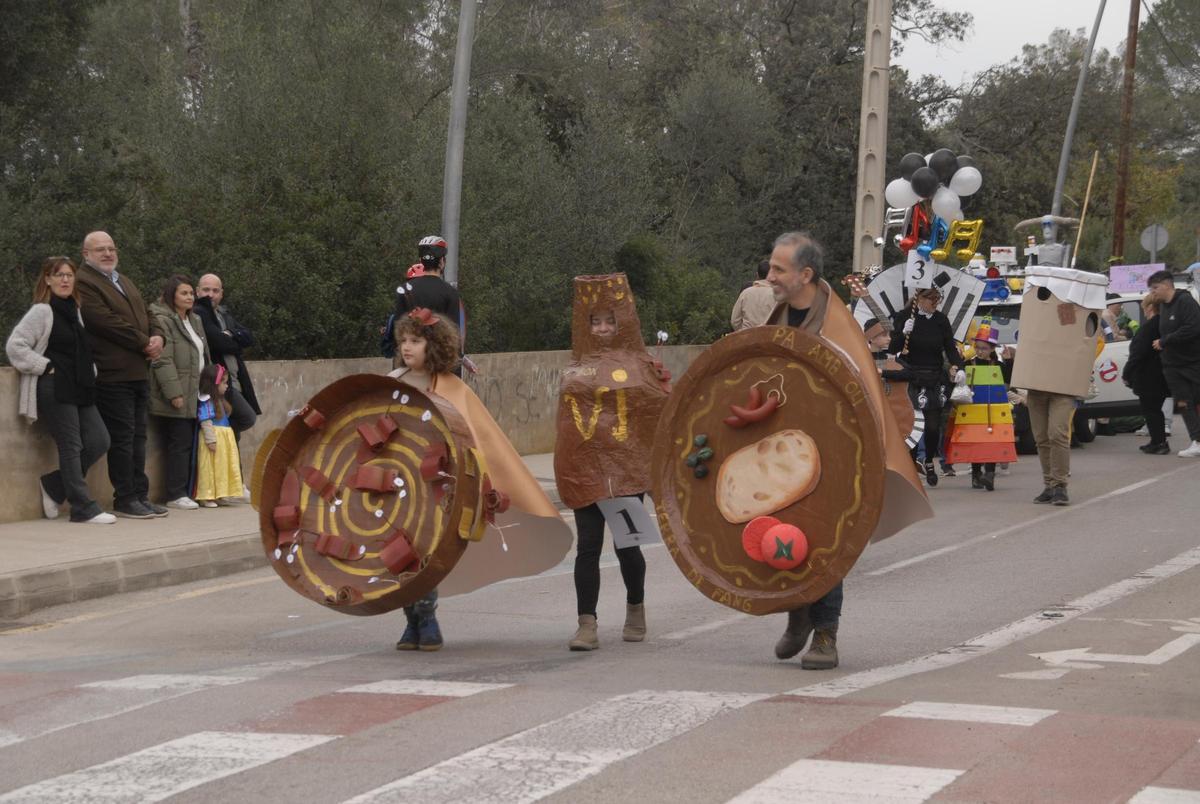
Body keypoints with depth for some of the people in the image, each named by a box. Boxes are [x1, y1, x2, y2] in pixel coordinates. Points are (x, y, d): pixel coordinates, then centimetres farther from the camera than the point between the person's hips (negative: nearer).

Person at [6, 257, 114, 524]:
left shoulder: (75, 311, 16)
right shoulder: (41, 311, -7)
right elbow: (15, 346, -13)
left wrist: (91, 371, 10)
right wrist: (46, 366, -12)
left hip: (80, 389, 8)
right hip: (54, 389, -8)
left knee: (99, 442, -1)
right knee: (71, 446, -7)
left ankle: (53, 486, 14)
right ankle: (83, 508, -3)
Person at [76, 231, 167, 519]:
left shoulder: (125, 281, 22)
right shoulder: (83, 283, -9)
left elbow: (146, 314, 21)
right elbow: (108, 322, -18)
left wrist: (157, 338, -1)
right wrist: (144, 344, -13)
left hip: (139, 373, 9)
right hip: (113, 374, -9)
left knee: (138, 436, 10)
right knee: (122, 438, -5)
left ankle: (140, 495, 15)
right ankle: (125, 499, 0)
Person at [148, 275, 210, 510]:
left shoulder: (195, 321, 19)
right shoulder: (162, 320, -10)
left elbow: (203, 356, 26)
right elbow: (162, 360, -16)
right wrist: (174, 393, -21)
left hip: (194, 394, 8)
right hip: (177, 397, -8)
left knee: (188, 444, 8)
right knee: (179, 443, -8)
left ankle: (186, 490, 11)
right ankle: (176, 494, -5)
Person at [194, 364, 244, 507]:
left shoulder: (220, 400, 15)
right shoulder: (206, 401, -16)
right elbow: (206, 422, -21)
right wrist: (211, 440, -26)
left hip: (224, 439, 10)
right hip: (213, 438, -10)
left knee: (222, 467, 14)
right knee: (209, 468, -4)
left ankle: (219, 495, 21)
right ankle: (206, 497, 0)